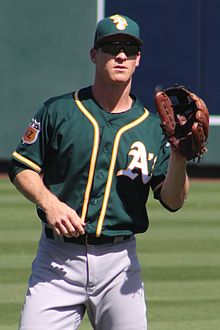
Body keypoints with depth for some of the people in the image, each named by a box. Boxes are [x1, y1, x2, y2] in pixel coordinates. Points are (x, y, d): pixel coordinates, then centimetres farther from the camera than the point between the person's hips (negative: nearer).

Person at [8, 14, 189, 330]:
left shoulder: (153, 126, 6)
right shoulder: (58, 111, 4)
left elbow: (173, 201, 2)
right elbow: (22, 167, 6)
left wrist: (179, 158, -16)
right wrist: (49, 202, -12)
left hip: (119, 264, 1)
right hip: (57, 260, -1)